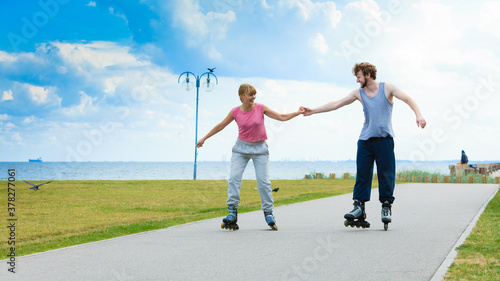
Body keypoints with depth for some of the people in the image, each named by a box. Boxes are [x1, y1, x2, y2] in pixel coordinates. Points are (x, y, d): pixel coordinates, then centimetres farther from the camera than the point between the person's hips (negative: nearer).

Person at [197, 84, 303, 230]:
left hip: (260, 148, -1)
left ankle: (268, 214, 3)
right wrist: (204, 138, 12)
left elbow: (282, 117, -4)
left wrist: (298, 113, -15)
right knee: (234, 178, -12)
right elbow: (220, 126, 6)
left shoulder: (260, 108, -7)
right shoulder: (235, 112, -6)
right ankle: (232, 213, -10)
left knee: (263, 181, -7)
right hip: (241, 148, 1)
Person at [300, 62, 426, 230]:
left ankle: (386, 207, 5)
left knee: (386, 174, -3)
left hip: (384, 139, -3)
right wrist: (313, 111, 12)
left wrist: (418, 114, -21)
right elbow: (336, 104, 13)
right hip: (365, 139, 3)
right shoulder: (358, 93, 11)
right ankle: (359, 207, -1)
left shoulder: (387, 88, 3)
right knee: (362, 173, -3)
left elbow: (407, 99, -4)